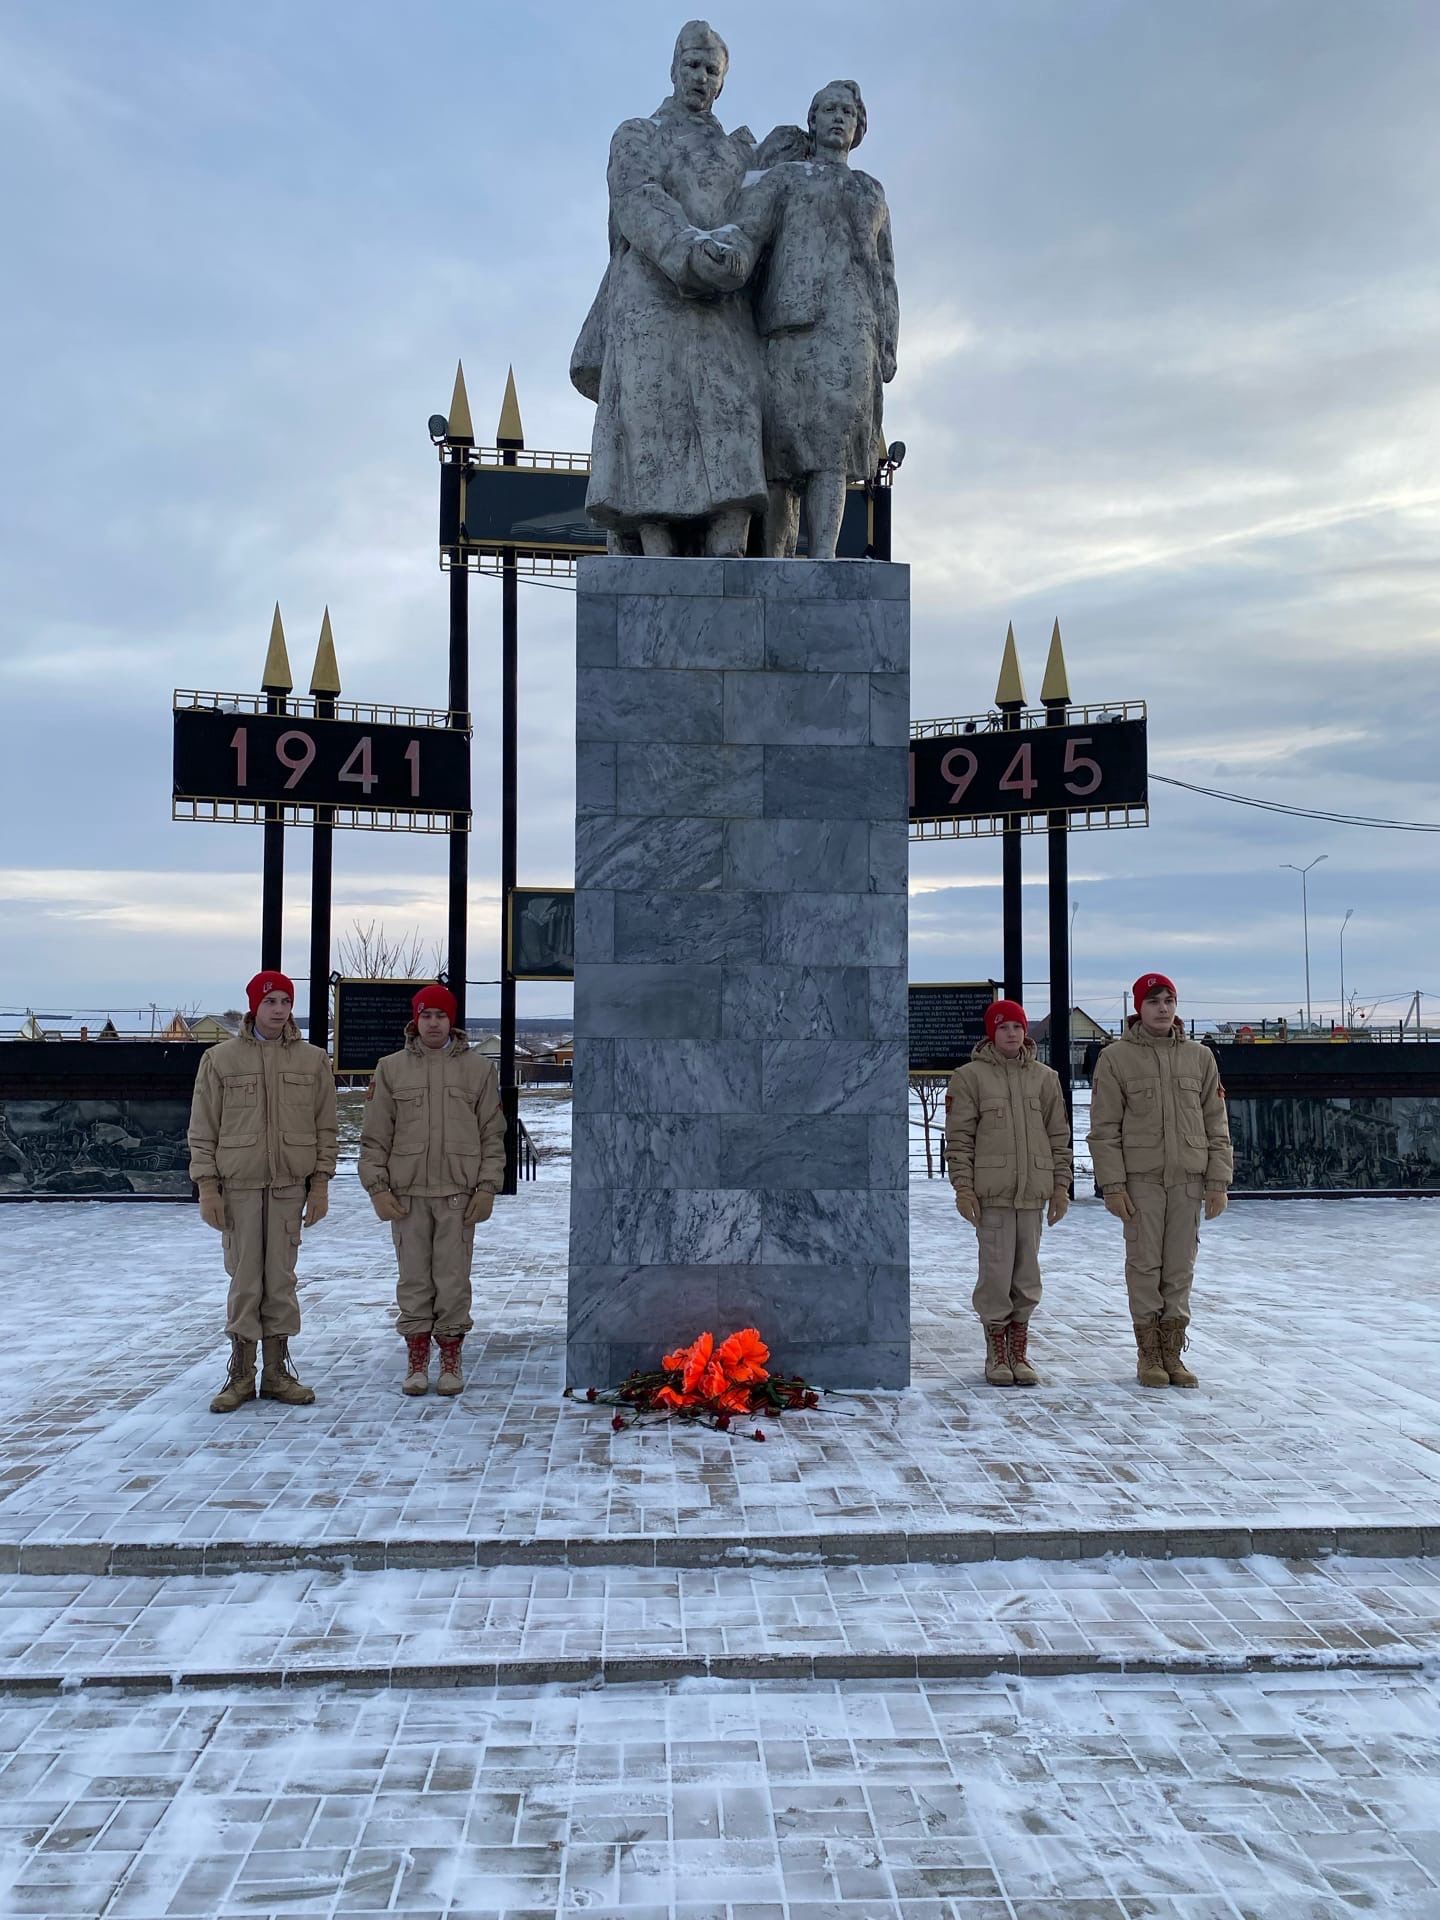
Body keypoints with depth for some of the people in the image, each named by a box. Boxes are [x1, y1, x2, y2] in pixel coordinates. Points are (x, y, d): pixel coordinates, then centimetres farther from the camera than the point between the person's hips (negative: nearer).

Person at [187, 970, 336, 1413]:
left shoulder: (312, 1060, 6)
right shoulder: (220, 1059, 2)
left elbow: (325, 1128, 7)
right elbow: (202, 1130, 2)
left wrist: (320, 1184, 2)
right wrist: (207, 1187, -4)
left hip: (290, 1186, 1)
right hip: (238, 1186, -1)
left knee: (281, 1279, 6)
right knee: (244, 1280, 2)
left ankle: (276, 1371, 15)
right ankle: (241, 1374, 13)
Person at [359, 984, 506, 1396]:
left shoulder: (478, 1068, 7)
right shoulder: (391, 1068, 8)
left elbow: (493, 1134, 6)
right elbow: (375, 1135, 8)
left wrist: (487, 1187, -1)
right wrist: (377, 1187, -1)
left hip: (459, 1192, -1)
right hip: (406, 1192, 1)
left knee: (454, 1278, 2)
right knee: (413, 1278, 5)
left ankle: (451, 1361, 13)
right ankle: (416, 1361, 15)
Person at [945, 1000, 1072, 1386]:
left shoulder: (1045, 1077, 12)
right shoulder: (971, 1076, 1)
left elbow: (1059, 1135, 14)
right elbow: (959, 1137, -1)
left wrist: (1060, 1185, 9)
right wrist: (963, 1187, -8)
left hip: (1033, 1192, 4)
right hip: (991, 1191, -3)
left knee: (1027, 1274, 7)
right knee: (996, 1272, -3)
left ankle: (1019, 1354, 19)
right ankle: (997, 1356, 10)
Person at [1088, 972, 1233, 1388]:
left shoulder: (1200, 1057, 9)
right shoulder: (1116, 1058, 0)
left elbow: (1216, 1124, 11)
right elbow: (1104, 1128, -2)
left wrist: (1218, 1181, 4)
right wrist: (1112, 1186, -8)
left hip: (1188, 1179, 3)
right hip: (1140, 1178, -3)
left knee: (1180, 1267, 6)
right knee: (1145, 1265, 1)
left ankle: (1172, 1352, 16)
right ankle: (1149, 1354, 11)